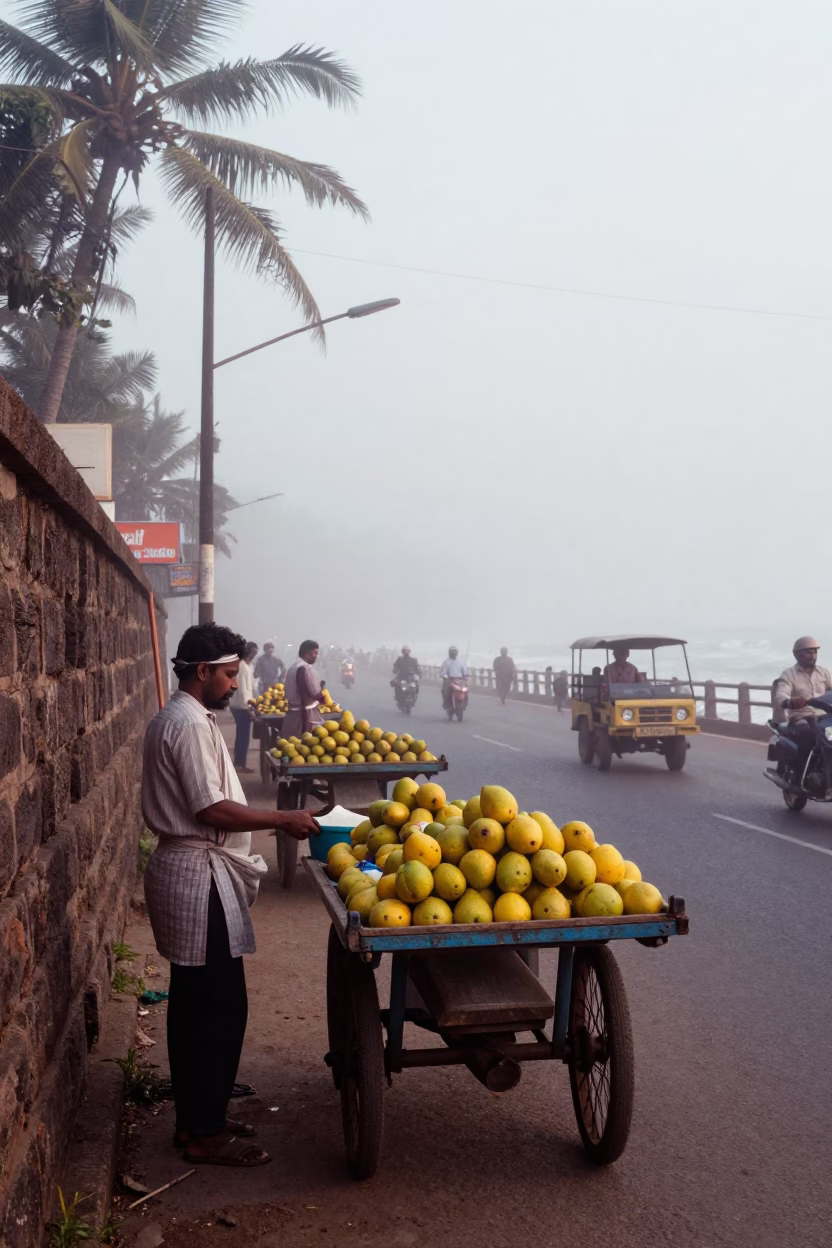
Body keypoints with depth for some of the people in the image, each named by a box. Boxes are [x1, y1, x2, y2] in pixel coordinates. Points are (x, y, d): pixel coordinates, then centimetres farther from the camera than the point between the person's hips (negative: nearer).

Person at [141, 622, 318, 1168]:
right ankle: (206, 1134, 7)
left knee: (195, 1004, 17)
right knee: (221, 1005, -3)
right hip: (198, 877, -11)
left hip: (188, 868, 11)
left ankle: (196, 1117, 27)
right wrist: (284, 819, -14)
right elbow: (212, 810, -22)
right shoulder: (190, 725, -18)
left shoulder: (176, 720, 14)